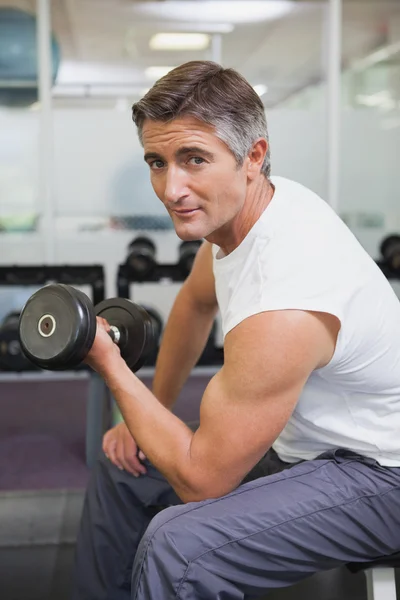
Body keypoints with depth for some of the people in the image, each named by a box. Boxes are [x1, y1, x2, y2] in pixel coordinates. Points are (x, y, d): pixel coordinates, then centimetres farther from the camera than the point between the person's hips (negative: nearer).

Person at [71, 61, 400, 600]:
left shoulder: (281, 312, -37)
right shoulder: (239, 204, -10)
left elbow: (201, 478, -26)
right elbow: (197, 300, 13)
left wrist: (108, 364, -17)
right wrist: (149, 414, 14)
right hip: (302, 435, 9)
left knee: (176, 547, -29)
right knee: (123, 469, 13)